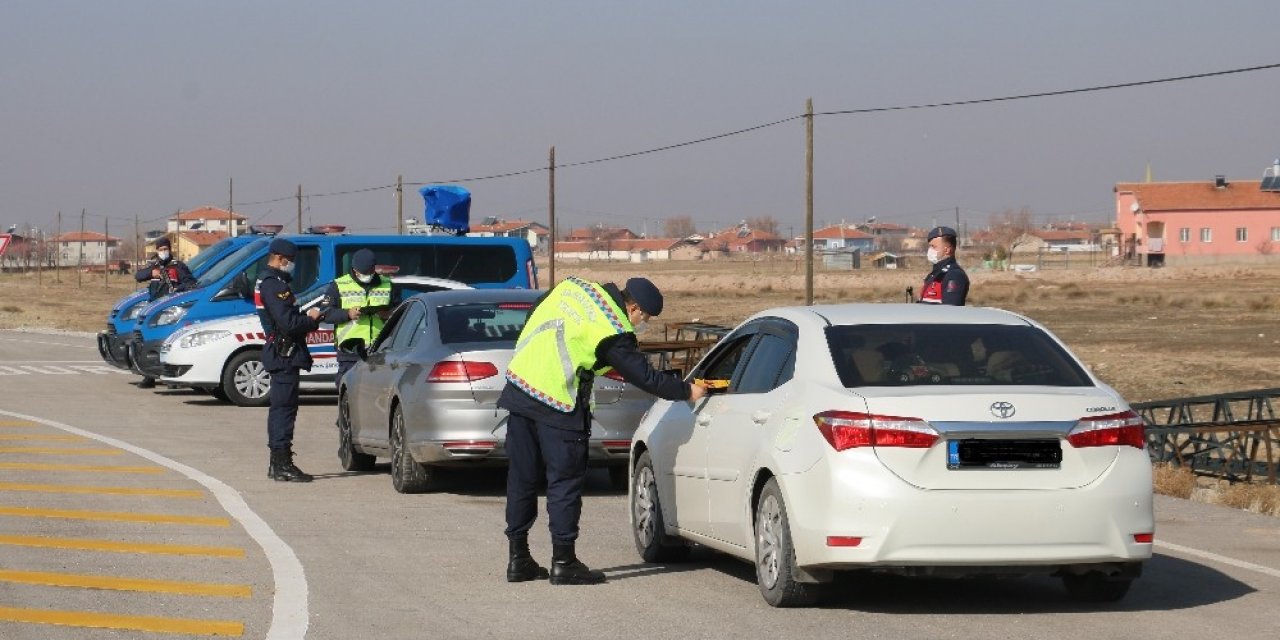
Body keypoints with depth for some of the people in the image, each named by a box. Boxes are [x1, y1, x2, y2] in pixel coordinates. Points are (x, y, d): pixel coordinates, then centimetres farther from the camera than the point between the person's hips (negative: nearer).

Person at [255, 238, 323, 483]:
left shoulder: (266, 283, 18)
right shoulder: (275, 285, -16)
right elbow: (288, 323, -24)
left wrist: (308, 317, 4)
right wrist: (311, 318, -7)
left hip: (278, 354, 11)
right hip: (285, 354, -11)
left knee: (279, 408, 15)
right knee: (284, 408, -10)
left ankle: (277, 463, 21)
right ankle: (282, 465, -10)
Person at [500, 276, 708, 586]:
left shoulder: (571, 287, 8)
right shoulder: (615, 334, -12)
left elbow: (534, 317, 19)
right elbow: (645, 377, -8)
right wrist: (687, 391, 4)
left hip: (519, 383, 8)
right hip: (557, 405, -7)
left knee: (521, 479, 12)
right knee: (565, 482, 2)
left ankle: (518, 559, 18)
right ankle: (563, 562, 4)